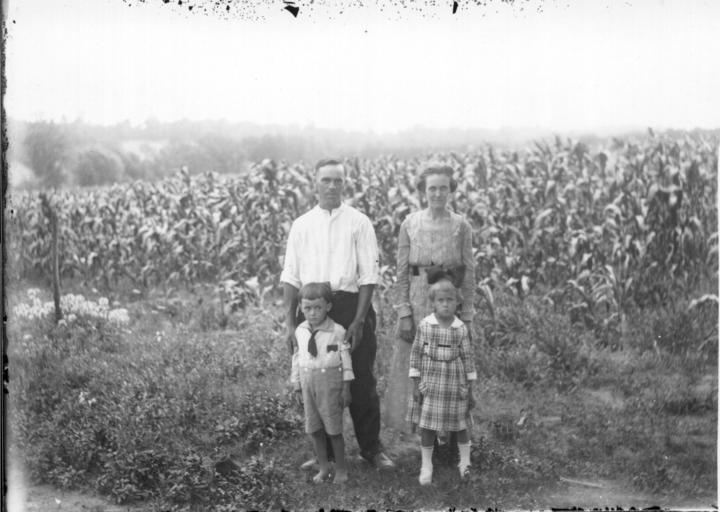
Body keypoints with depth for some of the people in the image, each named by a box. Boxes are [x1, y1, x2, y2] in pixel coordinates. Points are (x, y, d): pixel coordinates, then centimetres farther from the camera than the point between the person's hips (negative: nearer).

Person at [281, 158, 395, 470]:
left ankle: (371, 448, 16)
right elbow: (290, 277, 9)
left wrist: (358, 320, -11)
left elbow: (369, 275, -2)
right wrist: (290, 323, 1)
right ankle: (324, 451, 21)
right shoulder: (301, 225, 10)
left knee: (361, 383, 3)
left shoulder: (359, 223, 2)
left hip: (350, 305, -2)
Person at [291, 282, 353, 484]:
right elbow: (297, 360, 10)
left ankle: (340, 469, 19)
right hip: (308, 384, 4)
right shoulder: (300, 332, 2)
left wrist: (346, 389, -5)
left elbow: (346, 361, -6)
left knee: (334, 428, 4)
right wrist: (297, 388, 10)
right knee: (313, 429, 10)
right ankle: (323, 467, 25)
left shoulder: (337, 331, -10)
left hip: (330, 384, -4)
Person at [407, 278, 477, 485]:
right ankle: (426, 466, 16)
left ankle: (465, 462, 29)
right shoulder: (425, 325, -6)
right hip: (430, 382, -1)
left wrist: (470, 388, 3)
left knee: (460, 425, 11)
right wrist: (415, 385, -4)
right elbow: (416, 354, -2)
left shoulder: (461, 329, -4)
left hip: (454, 383, 1)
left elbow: (468, 357, 2)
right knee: (427, 425, 2)